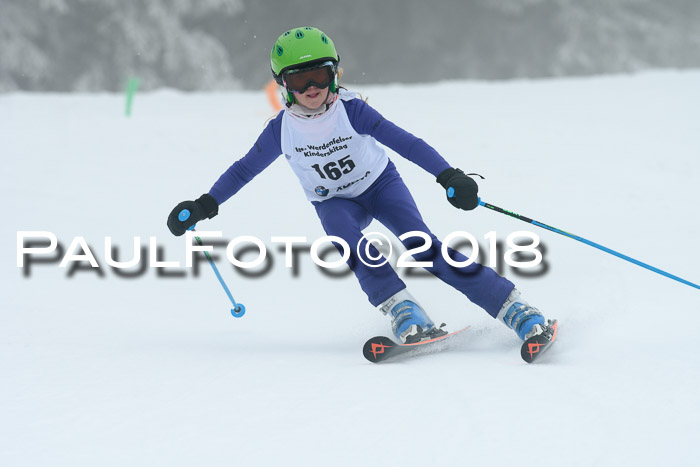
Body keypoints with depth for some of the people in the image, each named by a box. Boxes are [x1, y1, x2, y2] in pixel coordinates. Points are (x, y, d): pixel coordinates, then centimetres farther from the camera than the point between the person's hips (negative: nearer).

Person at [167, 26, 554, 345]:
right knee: (347, 237, -34)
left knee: (421, 245, -23)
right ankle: (402, 311, -39)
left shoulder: (350, 110, -22)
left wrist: (449, 176, -35)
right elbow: (245, 169, 0)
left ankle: (513, 308, -26)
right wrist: (205, 205, -5)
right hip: (335, 202, 2)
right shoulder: (282, 130, -15)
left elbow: (404, 142, -25)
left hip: (380, 184, -2)